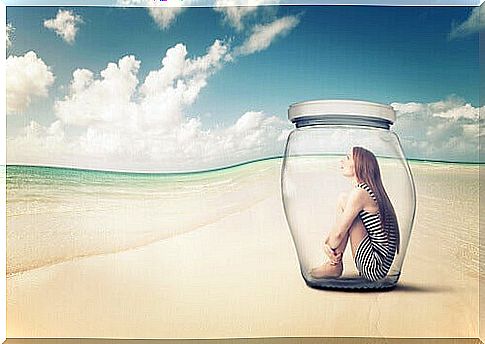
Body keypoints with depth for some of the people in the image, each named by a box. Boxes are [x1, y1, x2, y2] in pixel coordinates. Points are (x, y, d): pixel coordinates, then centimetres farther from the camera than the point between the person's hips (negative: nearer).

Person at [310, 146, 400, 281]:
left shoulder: (360, 192, -18)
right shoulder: (367, 190, 11)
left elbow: (339, 233, -17)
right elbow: (339, 225, 16)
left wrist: (330, 249, 1)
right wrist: (327, 242, 1)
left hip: (374, 268, -10)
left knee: (343, 200, -13)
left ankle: (334, 266, -3)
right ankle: (335, 263, 8)